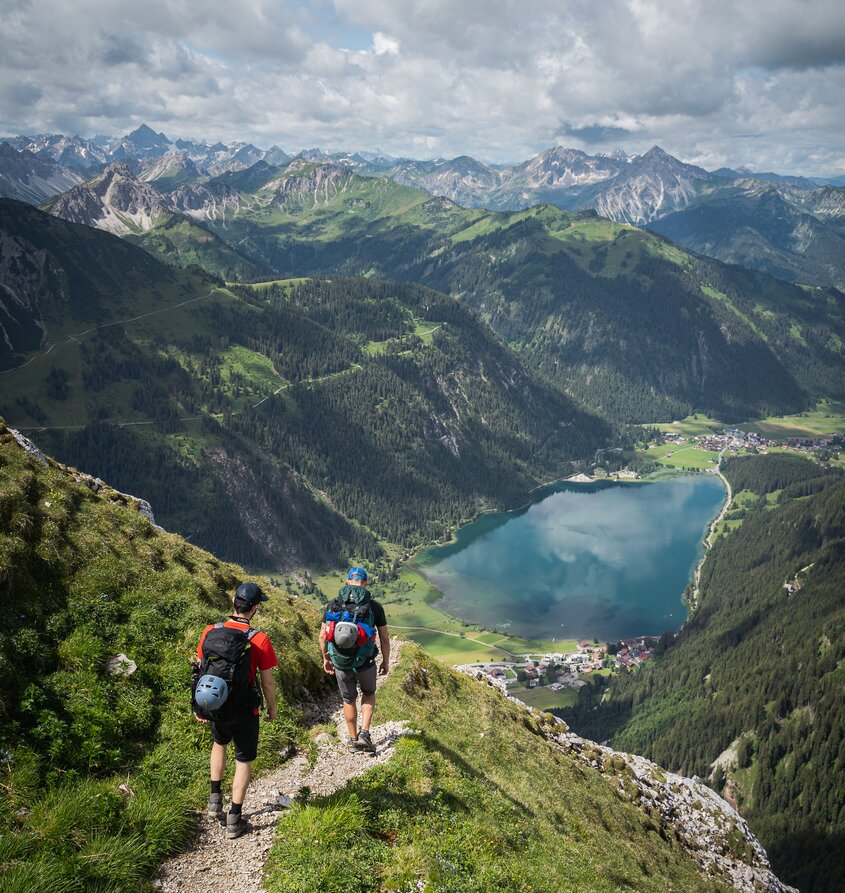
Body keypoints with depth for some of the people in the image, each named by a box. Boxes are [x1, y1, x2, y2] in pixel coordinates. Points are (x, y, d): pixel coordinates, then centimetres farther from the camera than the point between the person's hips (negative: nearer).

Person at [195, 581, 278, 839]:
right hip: (244, 711, -4)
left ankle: (215, 798, 34)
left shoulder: (210, 632, -10)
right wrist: (272, 707, 6)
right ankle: (234, 820, 17)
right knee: (244, 760, 12)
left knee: (219, 743, 32)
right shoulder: (259, 639, -20)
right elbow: (267, 681, -12)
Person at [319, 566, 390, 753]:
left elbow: (323, 636, 1)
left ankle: (353, 740, 36)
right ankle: (364, 733, 12)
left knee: (349, 700, 23)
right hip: (365, 663, -1)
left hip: (340, 663, 1)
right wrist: (386, 662, 11)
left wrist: (326, 658, 16)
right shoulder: (374, 606, -7)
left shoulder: (334, 604, -2)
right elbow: (384, 639, -4)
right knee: (369, 694, 27)